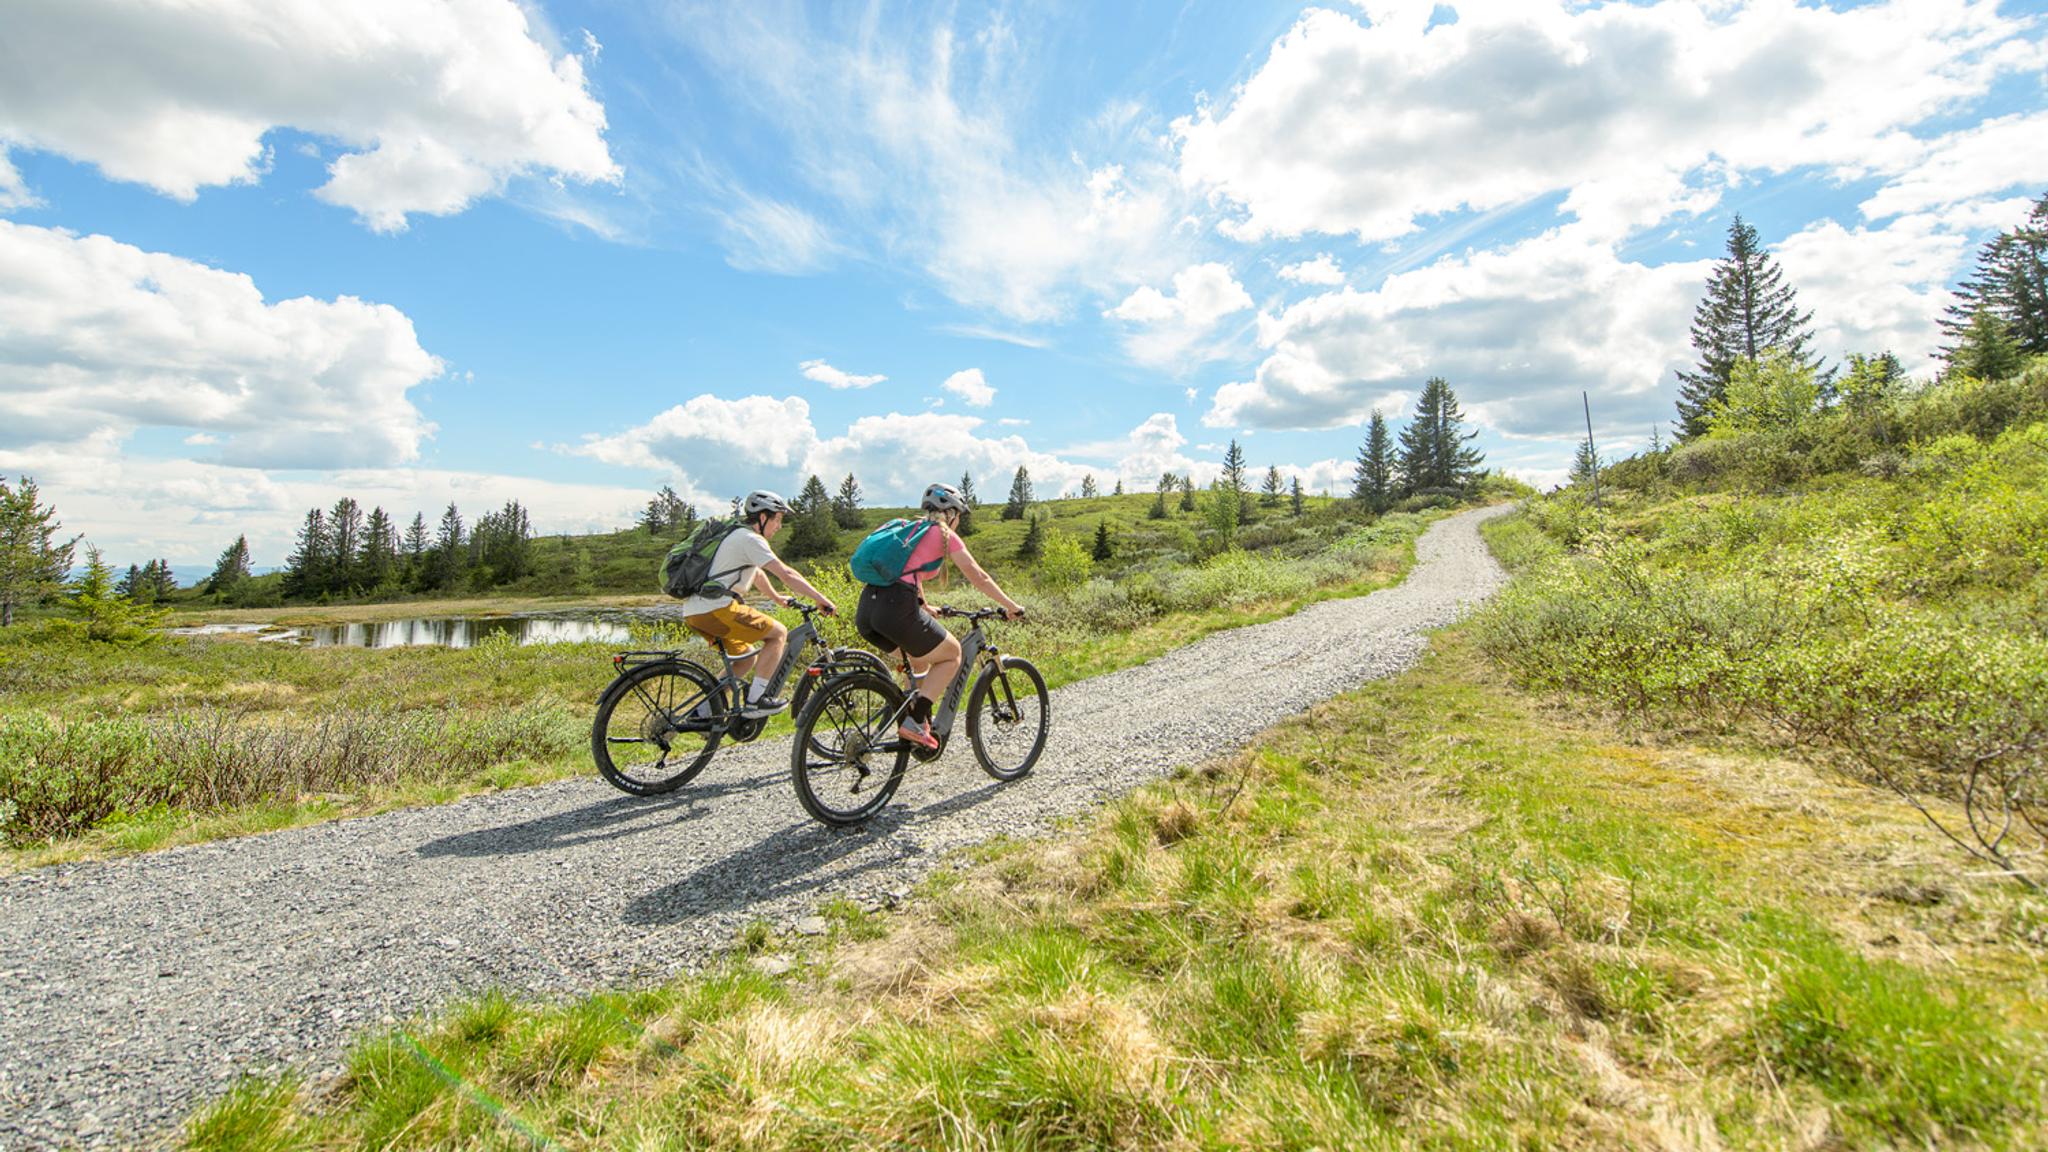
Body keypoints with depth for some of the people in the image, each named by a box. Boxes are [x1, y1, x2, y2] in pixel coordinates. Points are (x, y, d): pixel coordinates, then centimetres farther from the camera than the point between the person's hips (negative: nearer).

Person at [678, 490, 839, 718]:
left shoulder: (738, 536, 22)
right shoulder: (749, 539, -9)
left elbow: (757, 574, 35)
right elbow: (786, 574, -14)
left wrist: (779, 599, 43)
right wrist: (821, 599, -11)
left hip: (694, 611, 10)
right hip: (715, 608, -10)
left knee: (747, 658, 21)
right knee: (779, 633, -4)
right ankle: (755, 701, -6)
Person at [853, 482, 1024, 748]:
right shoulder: (944, 535, 8)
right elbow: (978, 577, 9)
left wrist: (924, 607, 55)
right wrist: (1010, 606, 18)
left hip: (865, 611, 8)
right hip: (896, 609, -7)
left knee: (922, 656, 31)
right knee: (952, 655, 14)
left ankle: (921, 719, 25)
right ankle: (914, 723, 1)